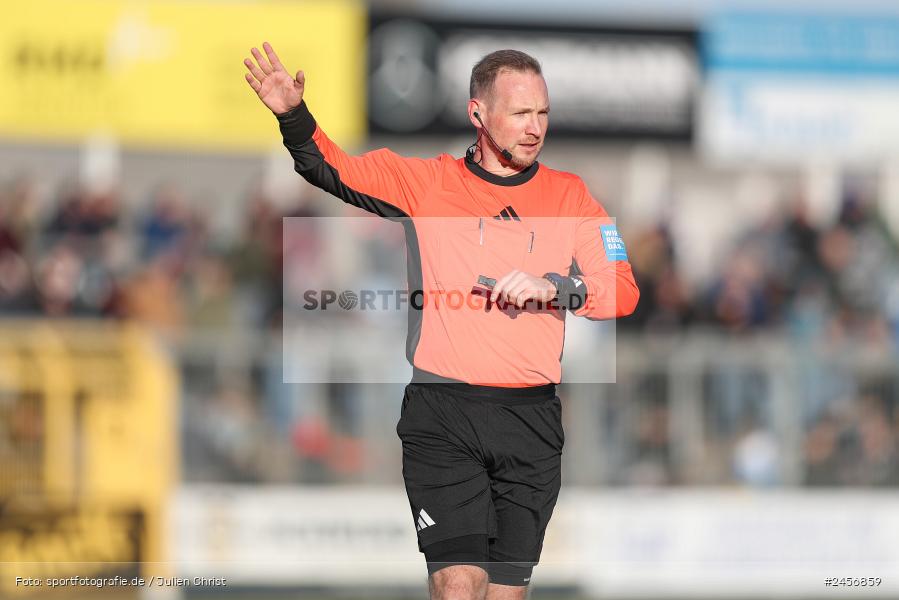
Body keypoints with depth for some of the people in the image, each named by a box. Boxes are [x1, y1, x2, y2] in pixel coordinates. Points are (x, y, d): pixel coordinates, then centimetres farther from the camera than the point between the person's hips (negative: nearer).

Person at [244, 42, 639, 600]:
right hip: (443, 413, -2)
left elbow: (623, 291, 5)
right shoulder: (428, 181, 6)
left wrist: (552, 286, -13)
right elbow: (332, 169, 4)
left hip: (531, 423, 2)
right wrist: (294, 115, -15)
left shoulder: (570, 196, 9)